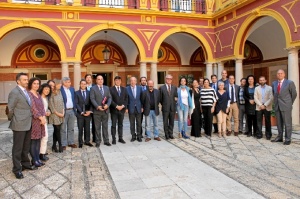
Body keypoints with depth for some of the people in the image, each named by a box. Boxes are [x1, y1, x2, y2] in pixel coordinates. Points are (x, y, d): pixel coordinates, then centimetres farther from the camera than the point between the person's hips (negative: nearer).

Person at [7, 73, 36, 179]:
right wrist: (11, 119, 2)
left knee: (26, 147, 19)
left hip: (27, 124, 8)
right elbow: (10, 109, -11)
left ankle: (25, 163, 33)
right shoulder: (14, 92, -13)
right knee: (18, 148, 4)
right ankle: (17, 169, 14)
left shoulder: (26, 91, 12)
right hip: (19, 124, -8)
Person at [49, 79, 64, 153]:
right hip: (55, 115, -6)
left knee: (56, 130, 10)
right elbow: (51, 105, -11)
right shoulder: (51, 93, -10)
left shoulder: (59, 92, 10)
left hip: (61, 115, 6)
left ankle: (54, 146, 18)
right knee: (57, 130, -1)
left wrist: (63, 112, 2)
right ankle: (60, 145, 10)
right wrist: (57, 113, -9)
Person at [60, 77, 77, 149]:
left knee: (71, 128, 13)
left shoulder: (72, 89, 11)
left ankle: (71, 142, 22)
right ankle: (63, 144, 10)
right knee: (63, 129, 2)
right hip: (64, 111, -6)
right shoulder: (60, 90, -9)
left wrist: (74, 109, 11)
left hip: (71, 111, 6)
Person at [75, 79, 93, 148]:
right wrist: (81, 112, -12)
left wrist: (89, 111, -10)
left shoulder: (89, 92, 9)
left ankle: (87, 141, 17)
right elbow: (76, 103, -5)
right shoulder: (77, 93, 1)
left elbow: (91, 103, 5)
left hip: (88, 113, 2)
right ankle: (80, 142, 13)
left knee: (87, 128, 7)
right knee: (80, 129, 3)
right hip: (80, 114, -2)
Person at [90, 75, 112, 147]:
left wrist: (107, 105, -12)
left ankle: (106, 141, 17)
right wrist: (97, 106, -21)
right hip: (97, 110, -3)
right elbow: (92, 99, -9)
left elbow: (109, 98, 6)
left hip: (105, 110, 3)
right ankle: (98, 141, 13)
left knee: (105, 126, 10)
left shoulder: (107, 88, 11)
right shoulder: (93, 88, -1)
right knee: (97, 127, 5)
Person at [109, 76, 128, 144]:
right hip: (114, 110, -3)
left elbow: (126, 99, 7)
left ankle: (120, 138, 17)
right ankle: (114, 139, 8)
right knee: (113, 125, 1)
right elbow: (110, 99, -8)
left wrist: (123, 106, -8)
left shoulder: (124, 89, 10)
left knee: (120, 125, 10)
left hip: (122, 109, 4)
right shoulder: (111, 89, -3)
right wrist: (116, 106, -15)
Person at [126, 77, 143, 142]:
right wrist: (126, 108, -4)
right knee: (132, 124, 6)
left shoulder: (140, 88, 3)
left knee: (139, 123, 7)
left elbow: (141, 98, 6)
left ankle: (139, 136, 17)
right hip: (131, 108, -1)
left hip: (138, 108, 1)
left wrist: (142, 107, 2)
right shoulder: (127, 89, -2)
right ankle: (133, 136, 17)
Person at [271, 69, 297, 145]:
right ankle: (280, 137, 20)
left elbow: (294, 94, 3)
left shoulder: (290, 83, -5)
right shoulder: (274, 83, 9)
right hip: (277, 106, 5)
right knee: (279, 123, 11)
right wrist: (276, 102, 14)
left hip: (286, 106, -4)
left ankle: (288, 139, 7)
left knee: (287, 123, 0)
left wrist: (290, 103, 8)